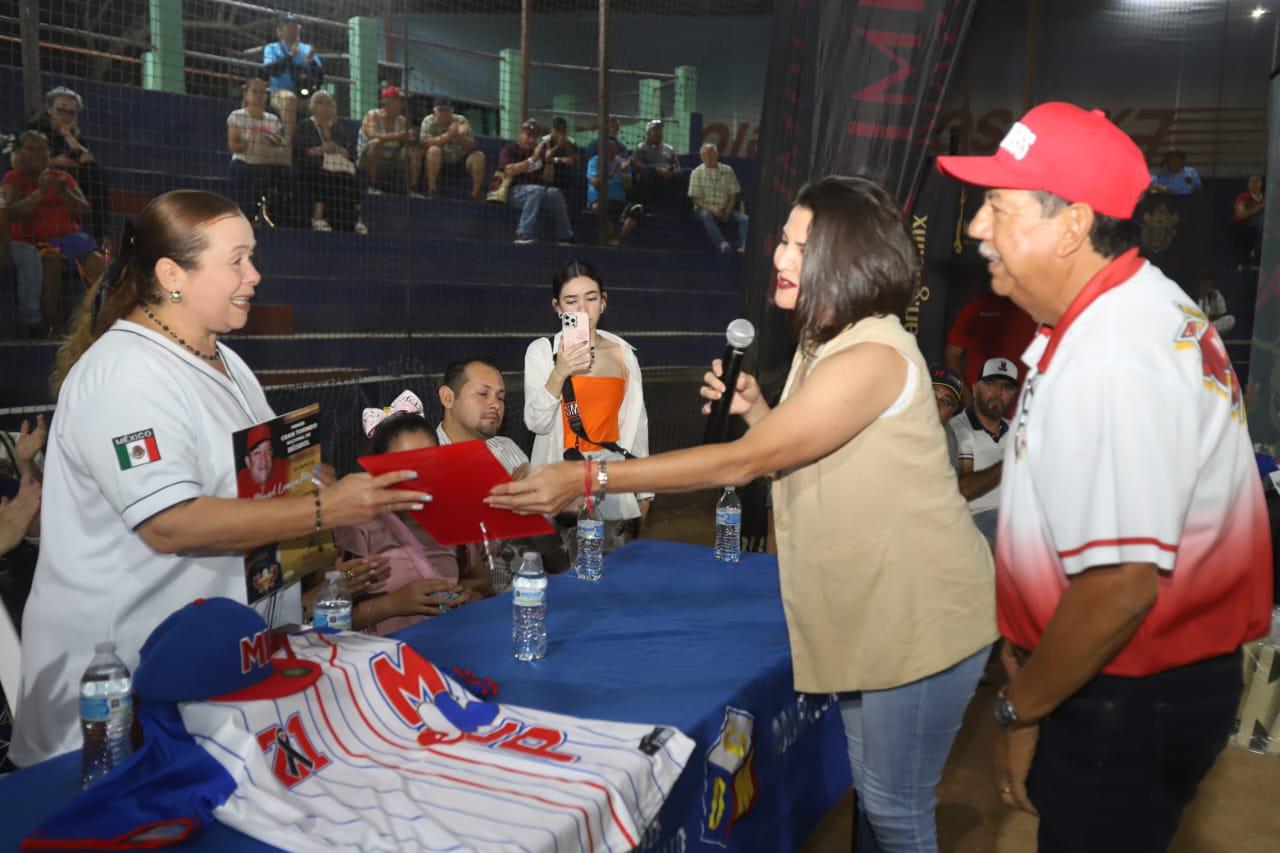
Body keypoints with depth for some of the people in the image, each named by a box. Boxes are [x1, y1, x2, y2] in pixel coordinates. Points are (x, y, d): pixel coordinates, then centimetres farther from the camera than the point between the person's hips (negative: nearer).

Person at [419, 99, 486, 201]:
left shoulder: (461, 121, -4)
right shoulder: (429, 121, -7)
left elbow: (471, 147, -12)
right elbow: (425, 143, -23)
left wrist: (461, 135, -33)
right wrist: (448, 135, -30)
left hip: (460, 160, 2)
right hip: (438, 161, -2)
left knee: (478, 156, -22)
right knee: (434, 150, -32)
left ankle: (475, 195, -23)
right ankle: (432, 191, -31)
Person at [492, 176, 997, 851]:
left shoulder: (873, 356, -24)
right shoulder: (824, 345, 9)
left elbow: (741, 464, -26)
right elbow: (788, 456, 14)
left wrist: (589, 478, -26)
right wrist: (754, 409, -4)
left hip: (920, 617, -9)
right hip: (866, 612, 9)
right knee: (870, 792, 22)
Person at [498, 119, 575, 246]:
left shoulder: (541, 150, 18)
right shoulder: (510, 149, 5)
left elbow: (547, 179, 12)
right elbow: (510, 171, -14)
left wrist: (548, 161, -5)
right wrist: (532, 159, -18)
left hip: (538, 190, 4)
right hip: (515, 191, -4)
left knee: (555, 192, -26)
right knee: (537, 190, -35)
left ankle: (565, 237, -23)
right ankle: (523, 234, -43)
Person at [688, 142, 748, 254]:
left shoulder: (728, 171, 11)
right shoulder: (697, 173, 4)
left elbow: (733, 196, 11)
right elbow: (695, 199, -2)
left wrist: (727, 212, -8)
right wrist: (711, 208, -19)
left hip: (725, 210, 3)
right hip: (705, 208, -3)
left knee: (744, 218, -23)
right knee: (706, 216, -38)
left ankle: (743, 246, -43)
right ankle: (722, 244, -54)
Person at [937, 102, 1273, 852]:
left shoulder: (1109, 364, -28)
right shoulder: (1144, 307, 5)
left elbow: (1120, 585, -32)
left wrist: (1020, 708, -16)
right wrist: (1034, 645, 16)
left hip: (1128, 700, -9)